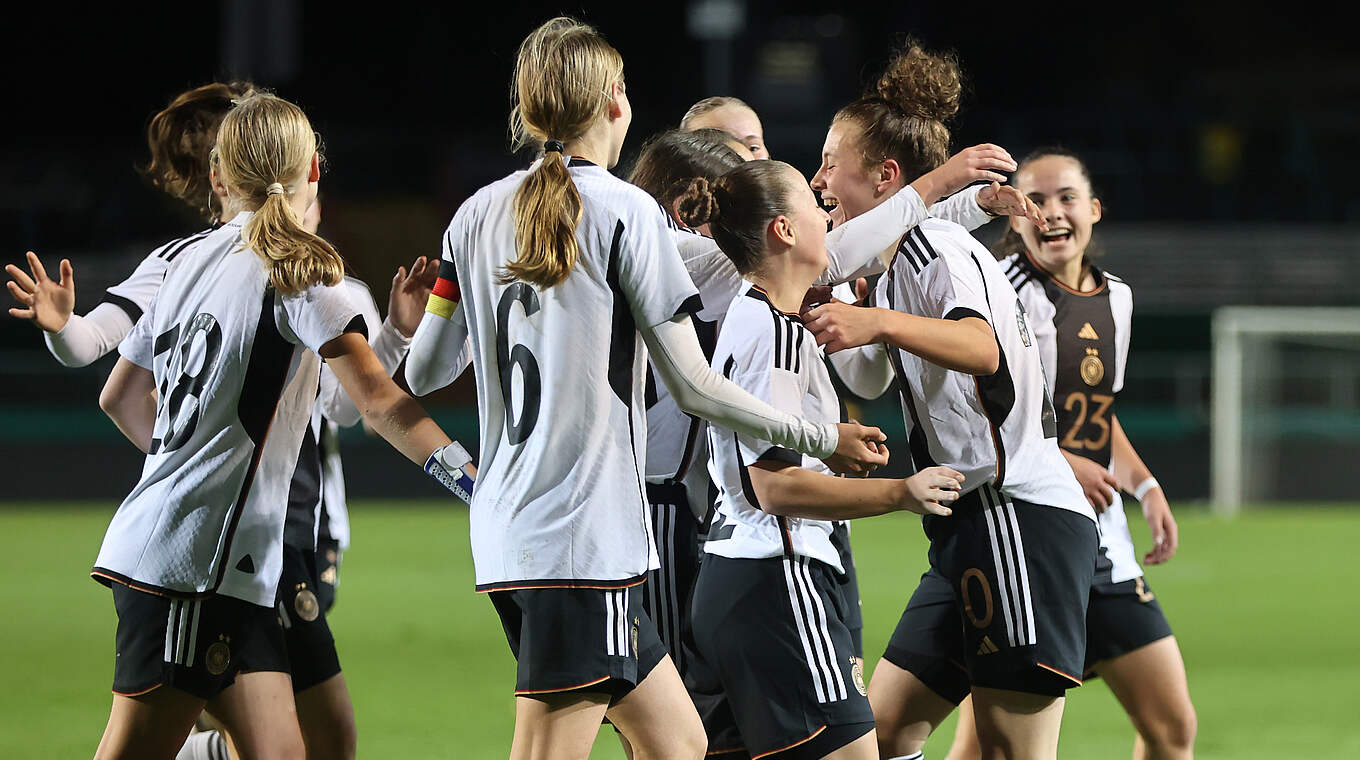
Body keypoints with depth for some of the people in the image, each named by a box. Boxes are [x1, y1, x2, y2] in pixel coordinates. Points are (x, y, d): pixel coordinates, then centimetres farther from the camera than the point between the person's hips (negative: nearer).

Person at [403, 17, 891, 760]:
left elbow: (422, 372, 16)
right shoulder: (623, 211, -7)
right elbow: (693, 386, -7)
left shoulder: (478, 214, 11)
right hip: (585, 538, -8)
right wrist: (824, 439, 5)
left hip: (505, 529, 8)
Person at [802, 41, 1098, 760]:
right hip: (972, 530, 11)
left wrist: (878, 321, -45)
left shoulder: (933, 244, -9)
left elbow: (984, 348, -31)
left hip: (1015, 518, -11)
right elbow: (867, 377, 38)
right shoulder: (901, 260, 22)